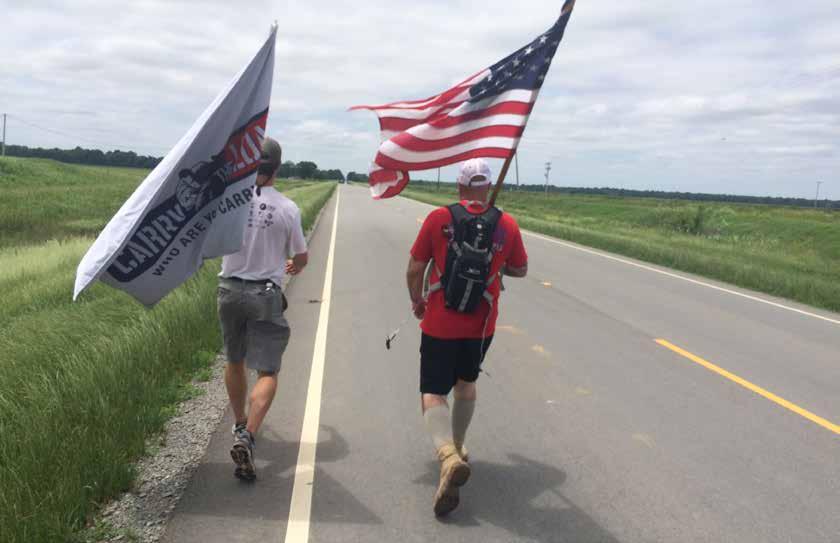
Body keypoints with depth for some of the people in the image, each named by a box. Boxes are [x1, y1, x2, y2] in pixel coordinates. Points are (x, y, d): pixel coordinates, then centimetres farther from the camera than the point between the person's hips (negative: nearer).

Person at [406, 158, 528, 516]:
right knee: (466, 382, 25)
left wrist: (417, 301, 14)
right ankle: (457, 448, 36)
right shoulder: (508, 226, -3)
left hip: (439, 324, -3)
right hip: (480, 325, 3)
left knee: (433, 393, 1)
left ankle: (448, 455, -23)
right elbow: (520, 270, 11)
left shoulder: (439, 219, -8)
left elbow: (414, 270, -4)